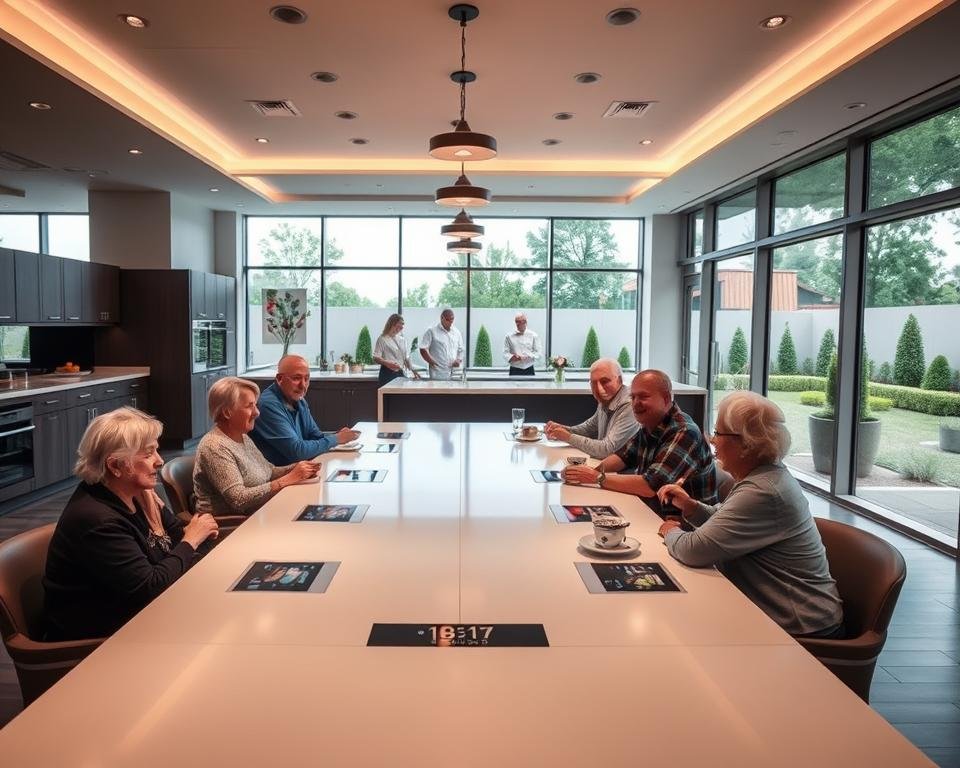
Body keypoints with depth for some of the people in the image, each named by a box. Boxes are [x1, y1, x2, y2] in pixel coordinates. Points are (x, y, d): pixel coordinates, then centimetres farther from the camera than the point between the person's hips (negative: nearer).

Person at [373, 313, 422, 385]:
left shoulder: (401, 339, 15)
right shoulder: (383, 339, -3)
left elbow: (406, 357, 20)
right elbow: (376, 358, -7)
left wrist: (413, 371, 8)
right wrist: (388, 363, -23)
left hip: (400, 373, 6)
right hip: (388, 373, -6)